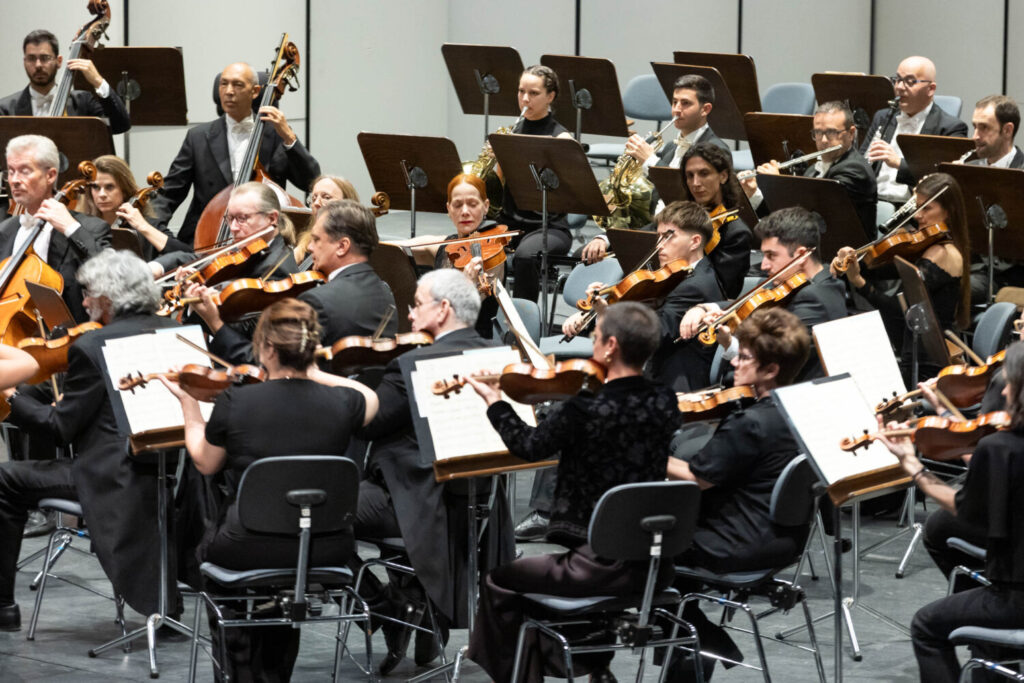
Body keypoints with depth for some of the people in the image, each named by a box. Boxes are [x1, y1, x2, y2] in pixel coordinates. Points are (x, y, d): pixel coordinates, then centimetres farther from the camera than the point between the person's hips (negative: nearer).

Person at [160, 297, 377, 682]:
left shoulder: (235, 402, -14)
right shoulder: (339, 404, -9)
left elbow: (205, 463, 4)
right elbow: (371, 399, 17)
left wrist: (187, 402, 15)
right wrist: (313, 375, 17)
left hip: (249, 547, -2)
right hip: (324, 550, 2)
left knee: (210, 548, 33)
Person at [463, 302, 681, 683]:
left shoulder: (584, 411, -20)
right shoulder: (665, 404, -4)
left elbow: (530, 447, -1)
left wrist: (493, 400, 15)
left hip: (604, 564, -6)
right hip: (656, 567, 7)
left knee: (500, 581, 18)